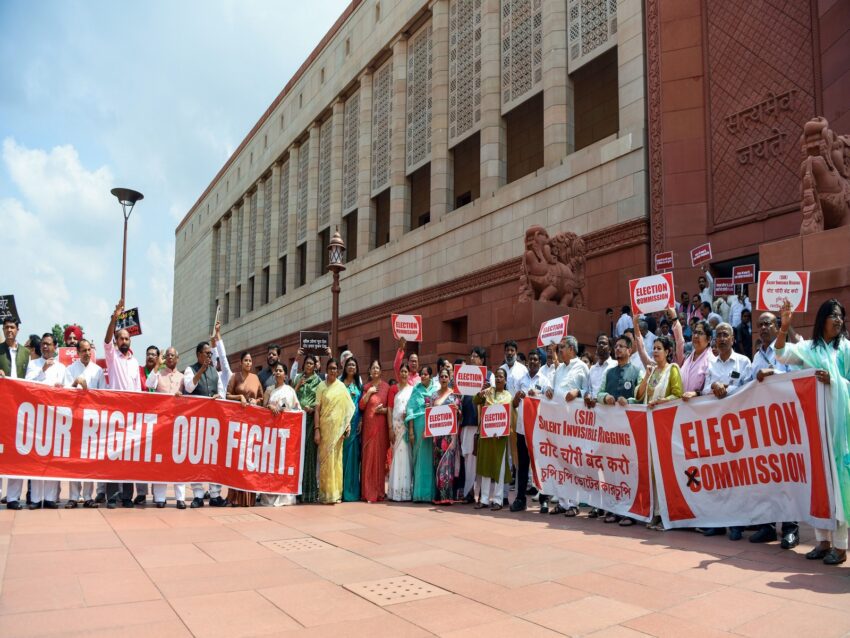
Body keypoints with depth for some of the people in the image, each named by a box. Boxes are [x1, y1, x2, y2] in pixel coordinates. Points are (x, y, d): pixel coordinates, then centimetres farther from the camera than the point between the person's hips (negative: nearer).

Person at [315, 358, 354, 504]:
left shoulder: (342, 387, 7)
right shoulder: (321, 386, 1)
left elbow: (347, 408, 7)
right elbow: (317, 409, -2)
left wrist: (348, 424, -4)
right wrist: (316, 429, -8)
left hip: (338, 427, 2)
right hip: (325, 426, -2)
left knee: (337, 458, 6)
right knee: (326, 458, -2)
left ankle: (336, 493, 12)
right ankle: (326, 493, 3)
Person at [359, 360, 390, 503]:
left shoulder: (386, 386, 5)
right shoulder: (366, 387, 11)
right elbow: (361, 406, 3)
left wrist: (384, 409, -12)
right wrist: (368, 392, -7)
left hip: (381, 425, -1)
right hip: (368, 424, 1)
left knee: (380, 455, -1)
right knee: (368, 455, -2)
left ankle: (379, 491, 8)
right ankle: (368, 492, 2)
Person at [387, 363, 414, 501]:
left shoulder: (412, 389, 8)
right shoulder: (393, 389, 5)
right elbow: (390, 409, 2)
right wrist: (390, 428, -5)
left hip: (409, 426, 1)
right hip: (397, 425, -1)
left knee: (407, 456, 1)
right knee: (397, 456, 0)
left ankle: (407, 489, 9)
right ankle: (396, 490, 5)